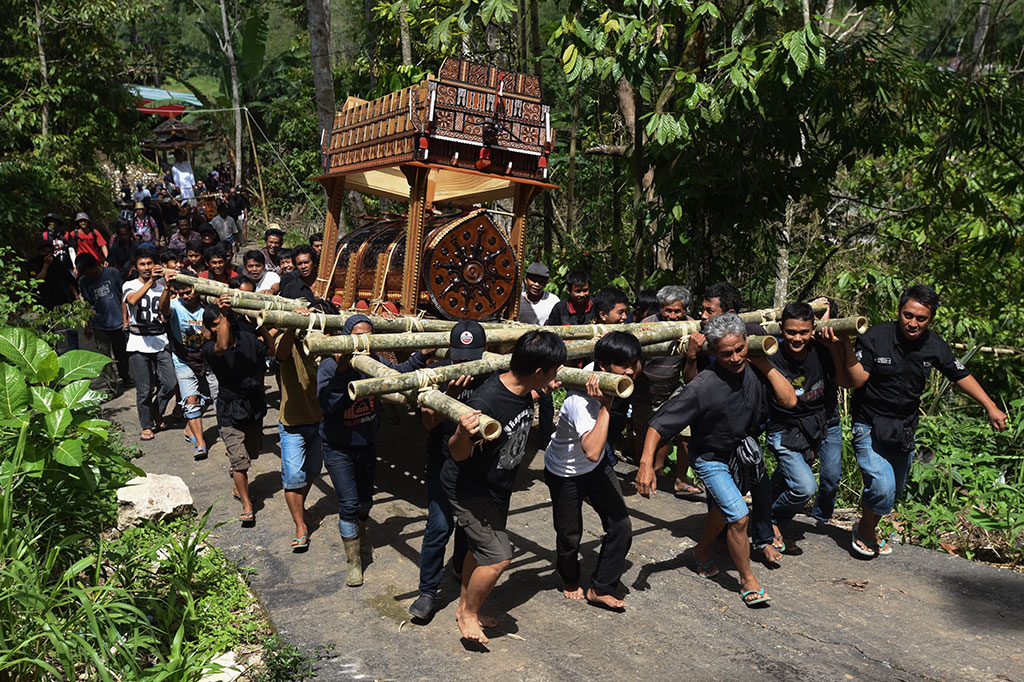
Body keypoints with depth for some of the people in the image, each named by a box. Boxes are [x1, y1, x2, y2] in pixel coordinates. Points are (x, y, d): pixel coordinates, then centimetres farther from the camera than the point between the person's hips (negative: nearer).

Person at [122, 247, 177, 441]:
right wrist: (150, 281, -32)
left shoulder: (162, 286, 11)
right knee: (144, 389, 1)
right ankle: (146, 425, 18)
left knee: (170, 383, -3)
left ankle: (157, 411, 25)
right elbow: (133, 300, -24)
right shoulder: (130, 285, 0)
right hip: (138, 343, -3)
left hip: (160, 340, 3)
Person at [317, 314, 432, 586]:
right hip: (339, 449, -5)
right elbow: (327, 405, -32)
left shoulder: (374, 363, -7)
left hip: (367, 444, 5)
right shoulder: (330, 365, -20)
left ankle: (360, 533, 55)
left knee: (365, 497, 23)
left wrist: (423, 355, -12)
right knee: (348, 504, -6)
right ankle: (353, 562, 11)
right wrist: (341, 371, -40)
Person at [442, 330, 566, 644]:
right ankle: (468, 614, 19)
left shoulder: (522, 390, -11)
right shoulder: (485, 403, -36)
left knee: (482, 549, 22)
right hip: (469, 489, -8)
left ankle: (465, 606, 42)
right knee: (498, 556, -6)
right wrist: (463, 433, -47)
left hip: (498, 486, 9)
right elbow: (459, 454, -28)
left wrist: (539, 392, 15)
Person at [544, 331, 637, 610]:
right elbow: (592, 452, -50)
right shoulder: (581, 401, -39)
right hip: (565, 472, -6)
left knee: (621, 529, 2)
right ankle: (569, 579, 45)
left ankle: (600, 588, 22)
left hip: (598, 467, 7)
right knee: (570, 535, 12)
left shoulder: (598, 376, -16)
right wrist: (605, 405, -47)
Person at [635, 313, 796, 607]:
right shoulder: (703, 387, -32)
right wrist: (646, 463, -43)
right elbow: (660, 423, -32)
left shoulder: (755, 369, -17)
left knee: (722, 509, 24)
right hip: (712, 459, -6)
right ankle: (747, 580, 9)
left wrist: (764, 364, -25)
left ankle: (702, 551, 52)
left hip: (744, 454, 6)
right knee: (739, 517, -14)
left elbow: (789, 400, -18)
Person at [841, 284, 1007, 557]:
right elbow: (857, 381, -19)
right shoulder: (875, 337, -17)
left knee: (894, 491, 17)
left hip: (904, 430, 5)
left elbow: (960, 375, 9)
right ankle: (864, 530, 10)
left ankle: (869, 530, 42)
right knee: (882, 487, -19)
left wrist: (991, 407, 7)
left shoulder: (934, 345, -4)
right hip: (871, 426, -5)